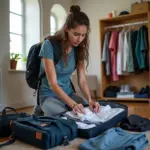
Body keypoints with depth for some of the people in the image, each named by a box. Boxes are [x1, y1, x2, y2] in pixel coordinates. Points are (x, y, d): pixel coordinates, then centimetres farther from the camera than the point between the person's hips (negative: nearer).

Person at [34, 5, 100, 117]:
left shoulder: (79, 49, -4)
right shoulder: (49, 45, -22)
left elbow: (82, 80, -7)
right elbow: (53, 83, -25)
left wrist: (90, 100, -25)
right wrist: (73, 104, -37)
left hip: (69, 93, 6)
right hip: (50, 95, -5)